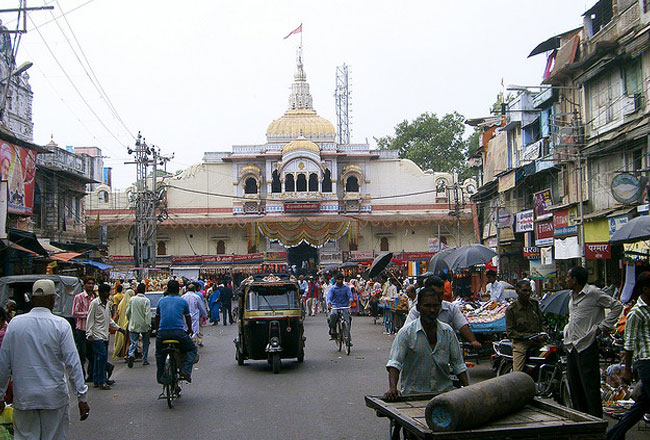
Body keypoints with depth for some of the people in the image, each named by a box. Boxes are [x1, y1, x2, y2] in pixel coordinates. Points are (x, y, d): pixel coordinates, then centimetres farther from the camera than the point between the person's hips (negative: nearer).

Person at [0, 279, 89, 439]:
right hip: (54, 397, -2)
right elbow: (72, 363, -11)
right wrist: (82, 397, -6)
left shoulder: (15, 323, -1)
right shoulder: (61, 325, -9)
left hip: (23, 397, 2)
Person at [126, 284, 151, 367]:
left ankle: (131, 355, -26)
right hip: (144, 326, -2)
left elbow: (127, 312, 7)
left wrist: (130, 320, 24)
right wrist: (148, 325, -14)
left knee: (133, 342, 1)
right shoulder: (146, 300, -10)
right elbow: (148, 314, -17)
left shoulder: (132, 299, 1)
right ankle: (144, 360, 18)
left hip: (133, 325, 2)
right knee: (145, 343, 15)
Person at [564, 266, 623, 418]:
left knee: (590, 386, -7)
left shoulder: (593, 293, -9)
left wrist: (602, 327, -11)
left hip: (586, 346, -9)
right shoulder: (573, 296, 17)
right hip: (571, 346, 9)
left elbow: (617, 306, -9)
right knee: (574, 386, 12)